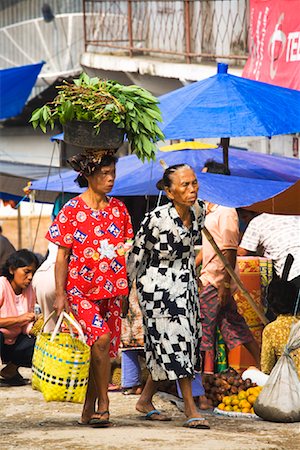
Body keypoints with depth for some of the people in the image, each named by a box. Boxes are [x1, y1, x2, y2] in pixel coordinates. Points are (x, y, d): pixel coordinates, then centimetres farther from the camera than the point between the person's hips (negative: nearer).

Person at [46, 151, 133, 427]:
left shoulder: (118, 208, 9)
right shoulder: (72, 210, -4)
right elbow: (62, 256, -2)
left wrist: (129, 287, 11)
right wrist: (60, 295, -8)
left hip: (112, 290, 5)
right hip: (81, 288, -5)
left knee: (102, 350, 3)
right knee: (101, 337, -22)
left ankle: (89, 410, 13)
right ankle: (103, 404, -12)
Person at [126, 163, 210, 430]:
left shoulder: (198, 215, 0)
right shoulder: (157, 218, -20)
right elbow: (137, 253, -9)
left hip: (185, 286, 7)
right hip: (157, 287, -7)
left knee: (167, 350, 10)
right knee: (175, 341, -9)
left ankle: (146, 400, 26)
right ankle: (191, 410, -6)